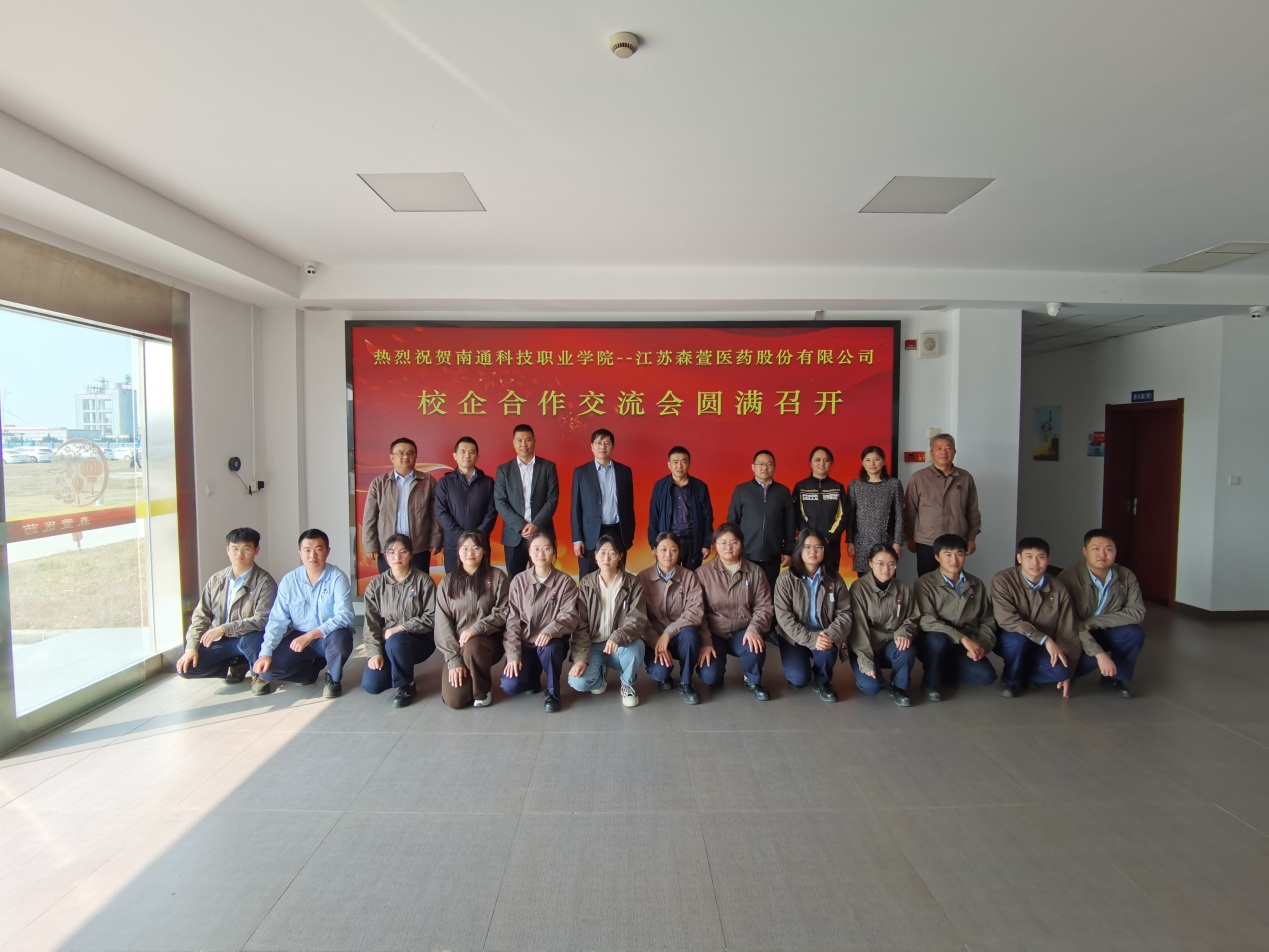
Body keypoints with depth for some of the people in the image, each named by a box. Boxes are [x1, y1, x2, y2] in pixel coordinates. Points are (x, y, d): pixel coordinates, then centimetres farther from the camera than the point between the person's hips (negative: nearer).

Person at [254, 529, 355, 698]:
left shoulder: (337, 578, -18)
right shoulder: (289, 580, -7)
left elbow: (344, 616, -27)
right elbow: (277, 619, -6)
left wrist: (310, 635, -35)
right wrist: (266, 653, -17)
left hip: (328, 637, -3)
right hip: (299, 636, 4)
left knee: (340, 638, -36)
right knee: (267, 669, -14)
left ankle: (333, 679, -4)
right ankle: (312, 668, 15)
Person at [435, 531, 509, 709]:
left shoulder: (497, 577, -2)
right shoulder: (447, 582, 3)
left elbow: (503, 613, -7)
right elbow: (443, 624, -3)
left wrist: (476, 629, -22)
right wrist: (454, 659, -12)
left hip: (487, 641, -2)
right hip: (457, 646, 2)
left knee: (471, 647, -37)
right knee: (454, 700, -16)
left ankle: (483, 690, -6)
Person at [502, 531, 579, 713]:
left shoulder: (565, 581, -5)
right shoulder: (519, 581, -1)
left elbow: (569, 615, -14)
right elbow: (512, 620, -3)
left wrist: (550, 631, -34)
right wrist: (513, 655, -11)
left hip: (553, 643, -1)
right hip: (525, 644, 2)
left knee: (548, 648, -37)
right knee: (509, 686, -20)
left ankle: (553, 692, -7)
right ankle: (533, 675, 17)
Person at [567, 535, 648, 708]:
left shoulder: (632, 584, -7)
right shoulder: (585, 585, -4)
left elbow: (637, 620, -16)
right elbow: (580, 625, -5)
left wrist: (618, 637, -36)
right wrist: (581, 658, -18)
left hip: (620, 645, -1)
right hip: (593, 645, 1)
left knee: (634, 648, -36)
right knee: (578, 683, -26)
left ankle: (627, 684, -1)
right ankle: (600, 673, 13)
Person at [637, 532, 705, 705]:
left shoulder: (689, 576, -5)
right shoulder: (643, 578, -5)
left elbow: (696, 612, -16)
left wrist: (668, 633, -26)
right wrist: (657, 642, -22)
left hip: (680, 635, 1)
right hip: (654, 638, -1)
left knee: (690, 633, -34)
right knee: (659, 672, -29)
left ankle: (685, 682, -6)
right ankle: (664, 677, 13)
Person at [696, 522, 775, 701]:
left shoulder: (755, 572, 1)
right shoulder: (704, 572, -4)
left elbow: (764, 606, -1)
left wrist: (754, 629, -19)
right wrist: (705, 642, -13)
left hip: (743, 631, 1)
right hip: (714, 632, -1)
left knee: (756, 648, -32)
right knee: (709, 677, -20)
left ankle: (752, 681, 3)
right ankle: (718, 664, 20)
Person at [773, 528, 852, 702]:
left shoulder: (834, 580, -2)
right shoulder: (785, 580, -10)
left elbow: (844, 613, -6)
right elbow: (783, 617, -16)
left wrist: (831, 635, -26)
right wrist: (810, 639, -27)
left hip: (824, 636, 2)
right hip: (794, 638, -1)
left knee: (827, 651, -32)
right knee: (799, 679, -21)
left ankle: (823, 681, 3)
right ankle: (800, 666, 19)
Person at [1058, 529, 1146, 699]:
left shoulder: (1126, 576, -11)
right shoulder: (1069, 577, -25)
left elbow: (1137, 612, -18)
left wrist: (1093, 621, -27)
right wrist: (1099, 654, -34)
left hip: (1106, 633, 4)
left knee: (1134, 633, -25)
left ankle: (1116, 677, 1)